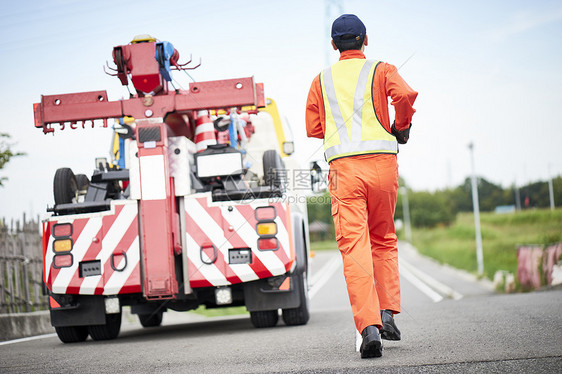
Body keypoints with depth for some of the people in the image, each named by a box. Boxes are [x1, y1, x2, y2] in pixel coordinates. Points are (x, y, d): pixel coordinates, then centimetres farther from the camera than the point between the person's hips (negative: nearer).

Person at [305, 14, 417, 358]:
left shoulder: (322, 80, 15)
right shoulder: (381, 70, 8)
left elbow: (314, 128, 15)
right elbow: (405, 95, -11)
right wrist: (401, 127, 5)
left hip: (344, 166, 0)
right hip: (383, 162, 0)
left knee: (354, 246, -7)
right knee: (384, 240, 18)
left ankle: (369, 325, -20)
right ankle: (387, 313, 9)